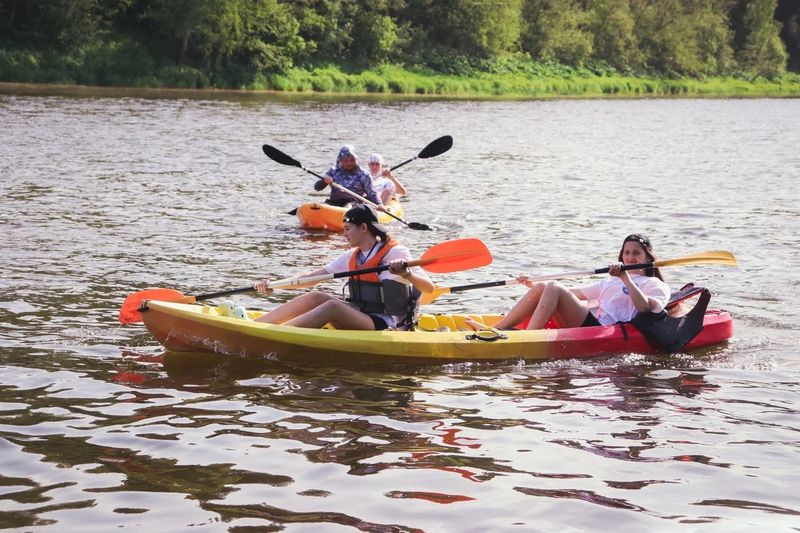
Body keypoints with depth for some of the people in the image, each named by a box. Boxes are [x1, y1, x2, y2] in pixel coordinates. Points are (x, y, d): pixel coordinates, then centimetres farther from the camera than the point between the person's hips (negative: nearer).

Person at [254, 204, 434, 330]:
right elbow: (311, 277, 14)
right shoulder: (352, 257, 15)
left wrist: (406, 274, -34)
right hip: (359, 317, 7)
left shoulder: (395, 252, -6)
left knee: (333, 306, -28)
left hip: (384, 327, -7)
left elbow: (429, 288, -14)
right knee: (316, 297, -10)